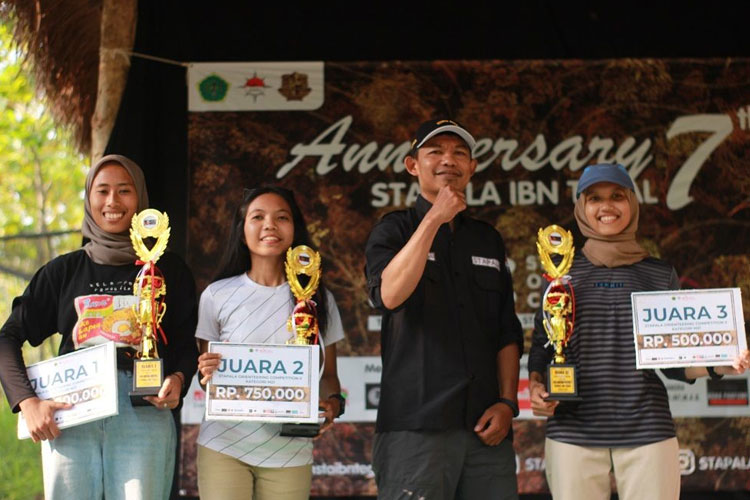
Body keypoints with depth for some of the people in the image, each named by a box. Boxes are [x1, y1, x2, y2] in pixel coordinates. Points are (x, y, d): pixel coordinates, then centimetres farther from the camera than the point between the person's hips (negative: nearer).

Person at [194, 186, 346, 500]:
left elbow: (328, 374, 11)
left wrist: (333, 403, -10)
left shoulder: (318, 300, 6)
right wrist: (207, 373, -13)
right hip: (223, 448, -1)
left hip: (289, 453, 1)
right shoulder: (217, 296, 3)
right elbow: (206, 374, 9)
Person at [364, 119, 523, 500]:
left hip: (486, 426, 4)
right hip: (416, 423, -4)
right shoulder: (395, 230, 7)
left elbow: (508, 333, 18)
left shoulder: (488, 240, 19)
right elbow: (390, 294, -14)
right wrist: (434, 219, -13)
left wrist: (507, 402, 5)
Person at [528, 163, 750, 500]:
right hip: (573, 431, 0)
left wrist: (716, 366, -5)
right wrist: (535, 387, -7)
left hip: (647, 431, 0)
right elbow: (541, 346, 13)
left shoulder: (660, 275, 10)